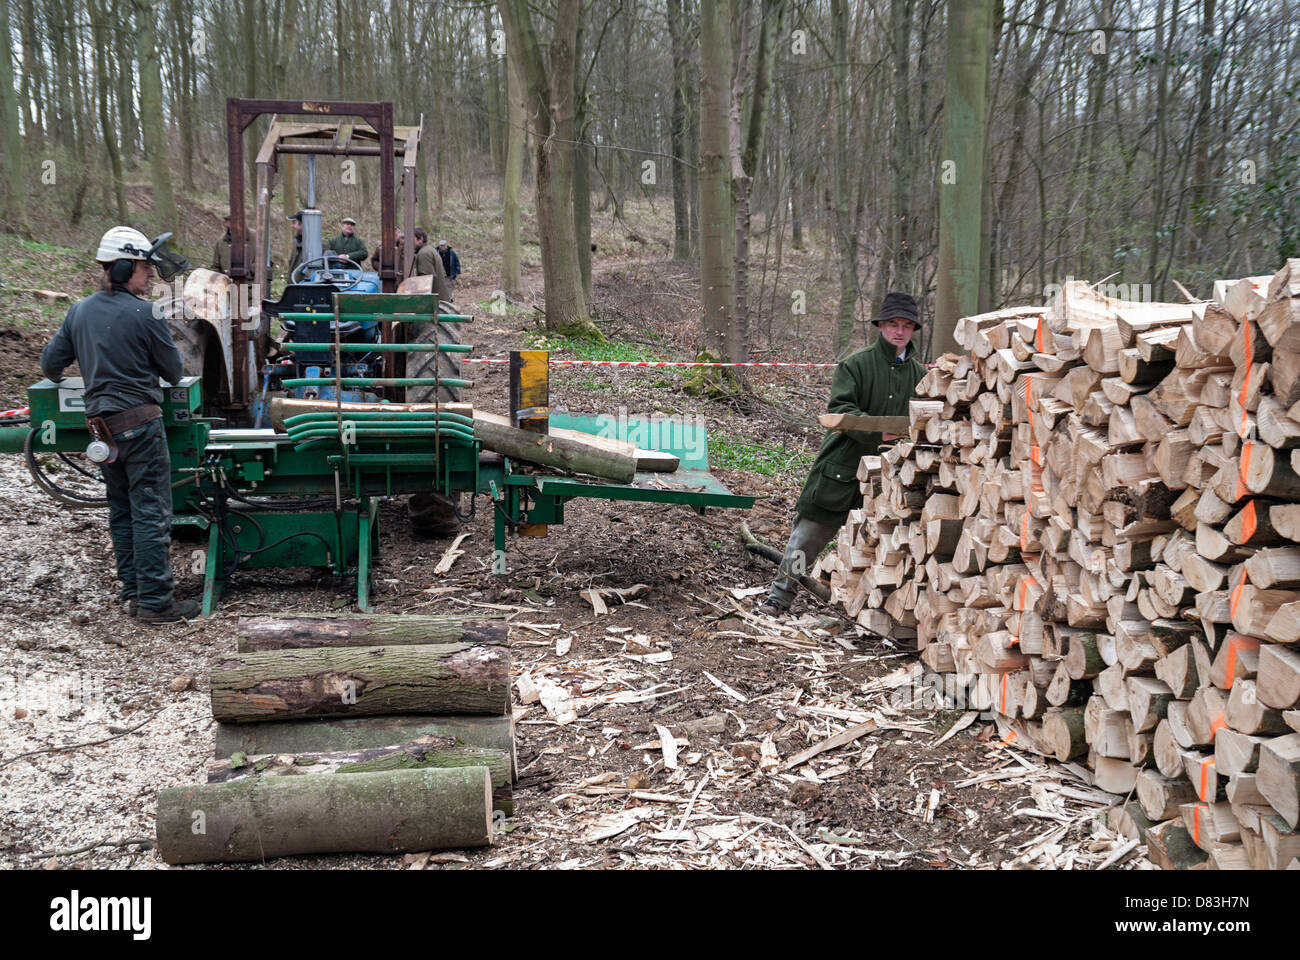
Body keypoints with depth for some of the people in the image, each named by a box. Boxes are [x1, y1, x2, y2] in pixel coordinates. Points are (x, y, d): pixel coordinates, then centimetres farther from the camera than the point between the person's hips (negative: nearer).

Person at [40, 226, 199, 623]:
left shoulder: (79, 311, 7)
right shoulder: (144, 314, -12)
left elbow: (50, 362, 14)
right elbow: (174, 371, -4)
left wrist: (57, 377, 38)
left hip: (100, 423, 7)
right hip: (140, 422, -7)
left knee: (121, 511, 16)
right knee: (150, 512, -3)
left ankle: (133, 592, 22)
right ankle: (155, 601, -1)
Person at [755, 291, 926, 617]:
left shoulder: (919, 374, 9)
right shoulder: (856, 364, -5)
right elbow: (840, 408, -16)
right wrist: (876, 431, -28)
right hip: (842, 465, -4)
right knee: (810, 532, 1)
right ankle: (780, 596, 11)